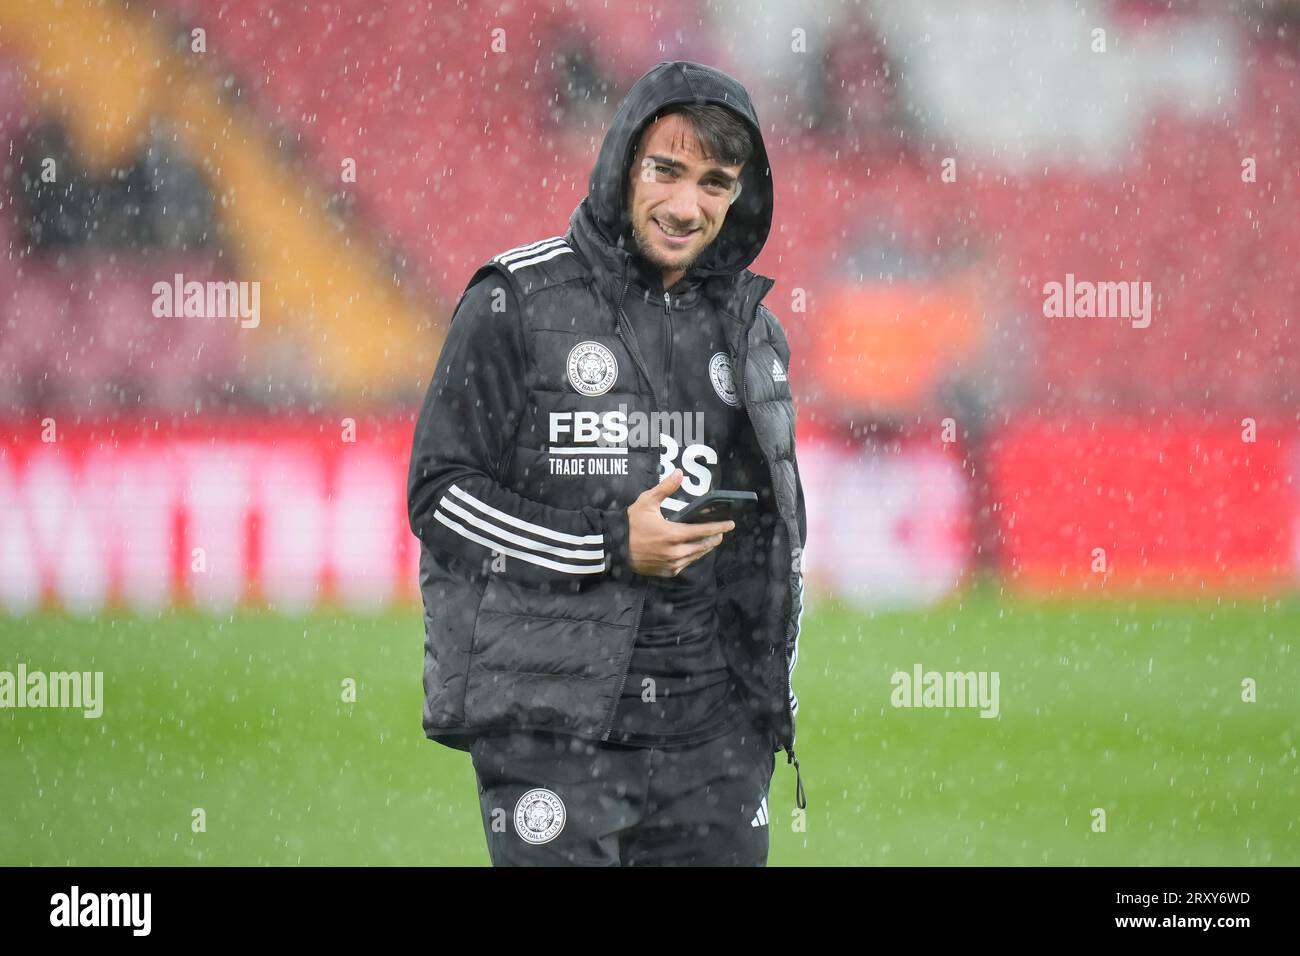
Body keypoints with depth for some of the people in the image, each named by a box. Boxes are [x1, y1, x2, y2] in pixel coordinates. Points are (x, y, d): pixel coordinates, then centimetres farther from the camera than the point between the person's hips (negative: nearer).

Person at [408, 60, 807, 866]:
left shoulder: (749, 326, 13)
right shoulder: (518, 302, -3)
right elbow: (439, 496, -5)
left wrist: (775, 696, 18)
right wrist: (611, 546, -14)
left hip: (713, 725, 5)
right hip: (551, 725, -5)